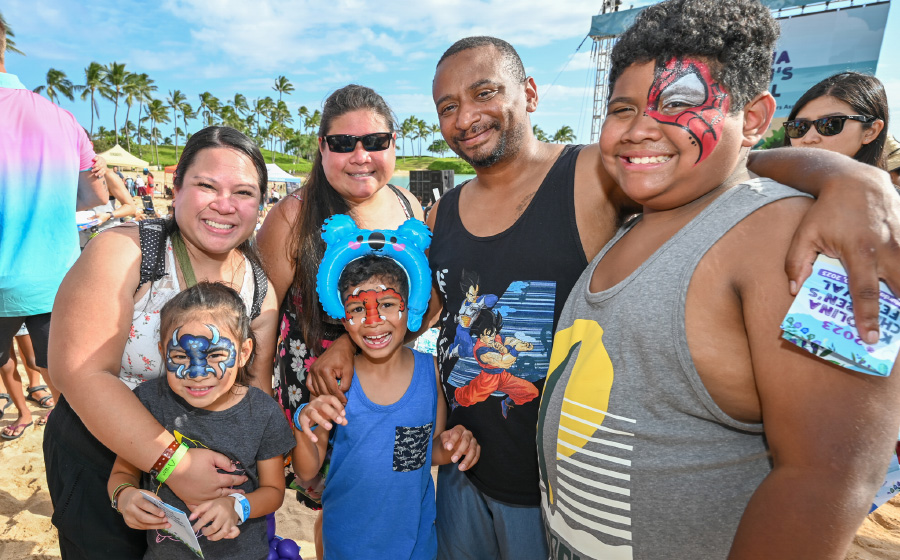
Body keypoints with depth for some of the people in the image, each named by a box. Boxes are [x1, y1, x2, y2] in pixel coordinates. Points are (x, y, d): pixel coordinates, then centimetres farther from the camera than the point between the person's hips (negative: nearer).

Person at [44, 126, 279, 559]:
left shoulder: (261, 287, -9)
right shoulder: (123, 251, -19)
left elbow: (257, 385, -7)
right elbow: (79, 372, -26)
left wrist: (236, 494, -19)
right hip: (96, 462, -3)